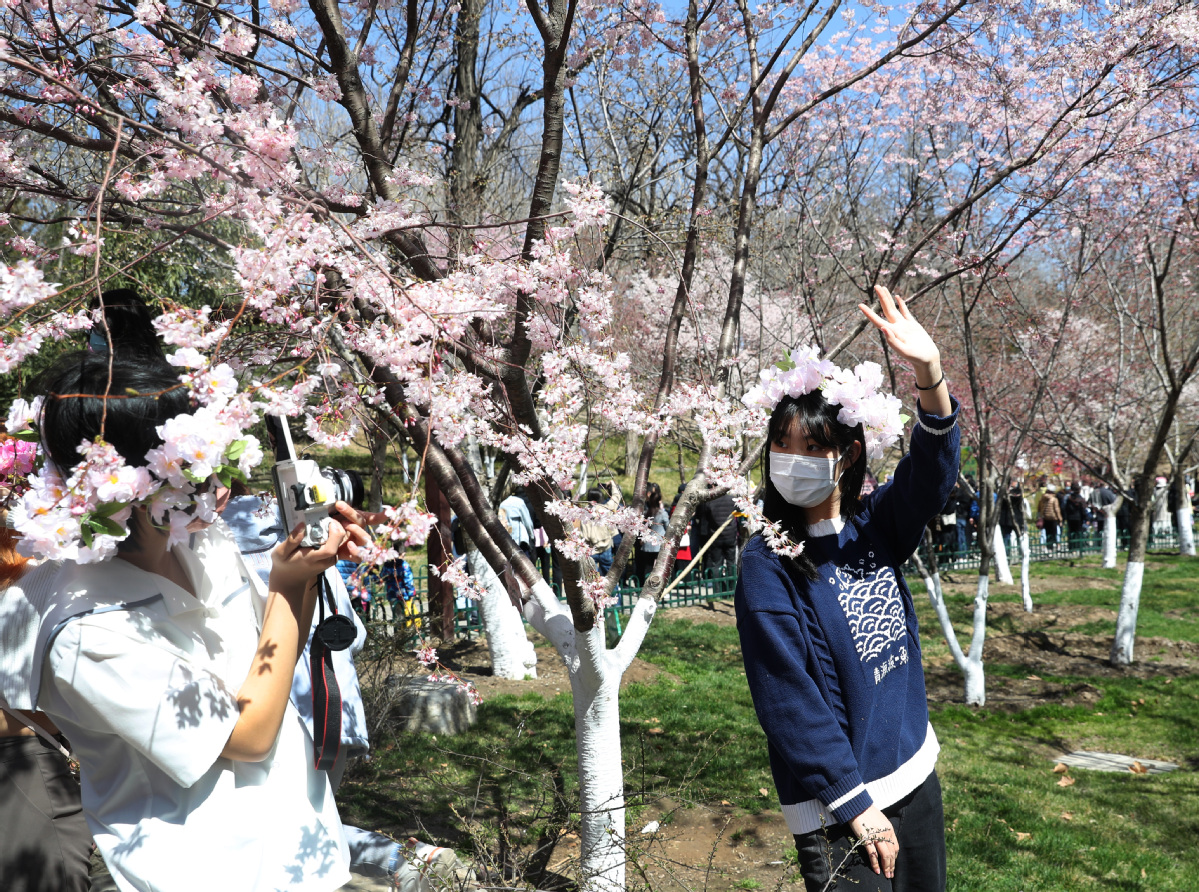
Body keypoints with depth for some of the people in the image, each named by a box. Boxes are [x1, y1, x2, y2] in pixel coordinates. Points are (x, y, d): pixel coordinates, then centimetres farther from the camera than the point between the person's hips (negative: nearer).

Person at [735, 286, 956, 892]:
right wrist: (855, 806, -16)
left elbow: (932, 470, -17)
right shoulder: (767, 565, -16)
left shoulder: (872, 528, -1)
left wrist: (930, 370, -34)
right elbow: (789, 702, -17)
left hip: (916, 775, 6)